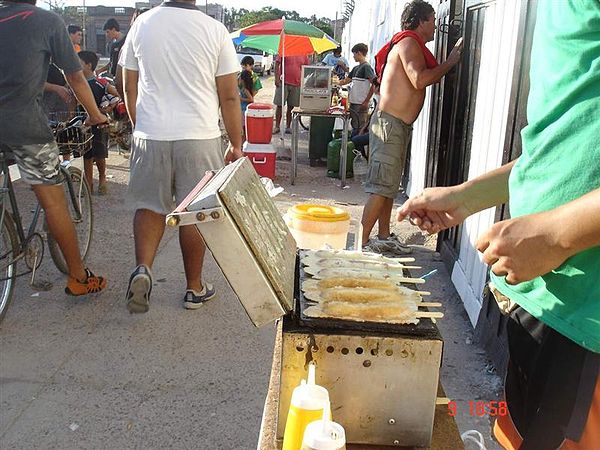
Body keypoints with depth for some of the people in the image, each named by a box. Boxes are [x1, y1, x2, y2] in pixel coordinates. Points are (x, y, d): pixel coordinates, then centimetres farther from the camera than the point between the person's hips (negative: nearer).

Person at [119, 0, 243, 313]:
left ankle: (142, 267, -7)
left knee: (150, 206, 15)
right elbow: (229, 97, -3)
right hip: (198, 136, -2)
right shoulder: (214, 30, -4)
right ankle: (194, 288, 20)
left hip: (150, 135, 2)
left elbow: (129, 87, 10)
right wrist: (236, 145, 7)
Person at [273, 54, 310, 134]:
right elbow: (277, 64, -2)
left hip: (296, 84, 2)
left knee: (291, 107, 7)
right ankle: (277, 127, 11)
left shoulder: (303, 55, 8)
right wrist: (277, 78, -11)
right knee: (279, 105, 2)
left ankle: (288, 127, 17)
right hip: (283, 82, -2)